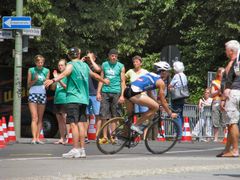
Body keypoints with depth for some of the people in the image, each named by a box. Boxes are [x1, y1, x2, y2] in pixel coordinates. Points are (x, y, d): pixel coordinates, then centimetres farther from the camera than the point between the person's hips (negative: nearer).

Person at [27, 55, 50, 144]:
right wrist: (35, 80, -13)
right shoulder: (31, 70, 2)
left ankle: (38, 138, 3)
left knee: (40, 118, 1)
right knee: (34, 118, -12)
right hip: (33, 94, -2)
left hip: (42, 94, 3)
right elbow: (28, 85, 4)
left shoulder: (46, 71, 6)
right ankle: (34, 138, -19)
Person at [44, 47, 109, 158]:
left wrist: (53, 80, -40)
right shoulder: (84, 65, 16)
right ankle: (82, 150, 8)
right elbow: (94, 75, 33)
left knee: (73, 124, -10)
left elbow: (65, 73, -24)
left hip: (73, 98, -6)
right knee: (81, 123, 8)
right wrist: (104, 80, 53)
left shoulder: (71, 65, -2)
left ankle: (75, 150, -17)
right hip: (84, 99, 6)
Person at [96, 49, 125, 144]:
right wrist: (98, 92, 5)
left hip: (116, 92, -2)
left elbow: (123, 81, 2)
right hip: (105, 92, 2)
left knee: (115, 116, 0)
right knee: (104, 116, -2)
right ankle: (104, 136, 1)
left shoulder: (121, 66, 4)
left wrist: (122, 95, -6)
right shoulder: (104, 65, 10)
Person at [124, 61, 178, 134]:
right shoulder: (161, 82, 5)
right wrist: (170, 114, 17)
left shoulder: (150, 74, 29)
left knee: (129, 115, 26)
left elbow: (149, 94, 37)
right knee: (155, 107, -2)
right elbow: (163, 101, 7)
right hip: (135, 94, -9)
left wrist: (158, 102, 45)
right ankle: (136, 125, -1)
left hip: (127, 91, 9)